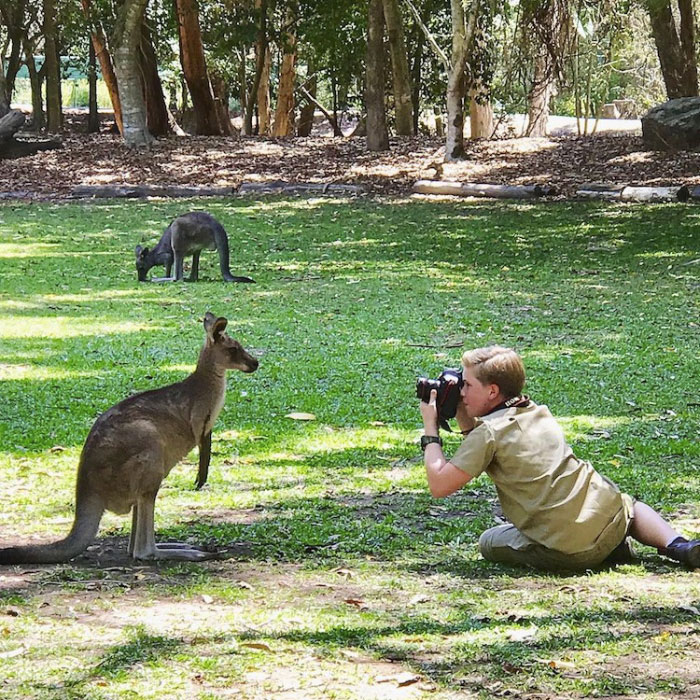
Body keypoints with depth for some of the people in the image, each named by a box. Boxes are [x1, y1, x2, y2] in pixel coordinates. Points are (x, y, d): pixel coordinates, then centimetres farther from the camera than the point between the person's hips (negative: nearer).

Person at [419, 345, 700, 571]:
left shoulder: (488, 433, -7)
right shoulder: (538, 412, 15)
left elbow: (439, 485, -9)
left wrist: (430, 430, 2)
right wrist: (463, 418, 20)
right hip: (610, 519, 7)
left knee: (489, 542, 20)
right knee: (632, 506, 40)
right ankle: (676, 545, 5)